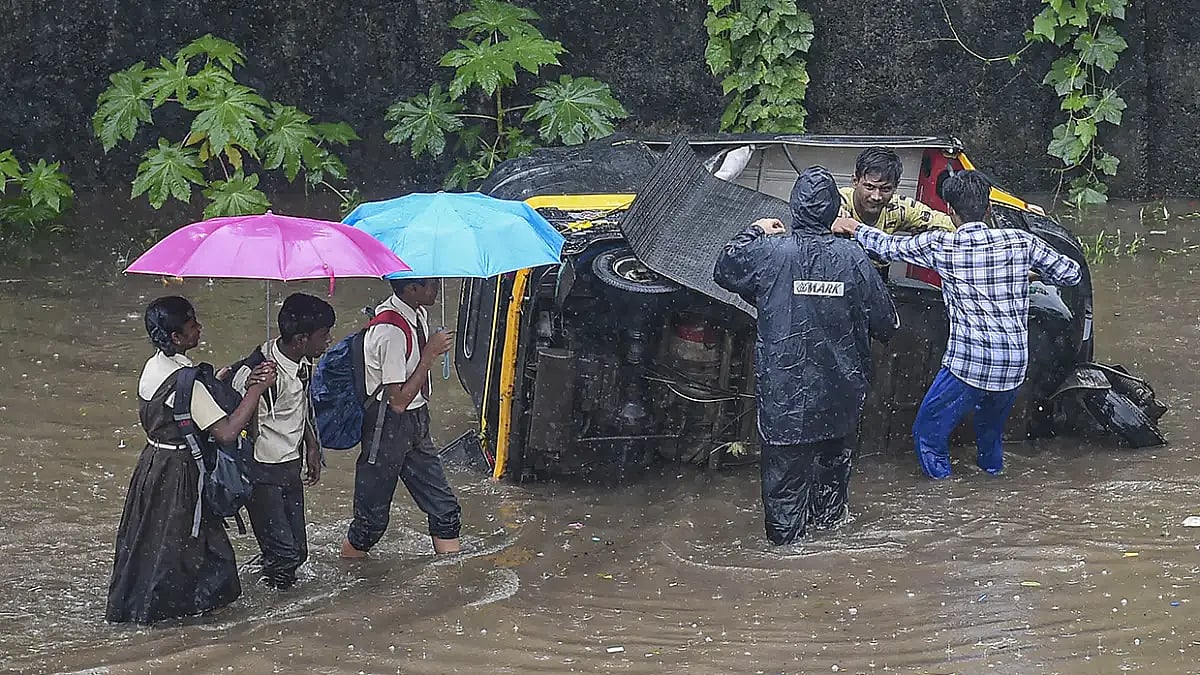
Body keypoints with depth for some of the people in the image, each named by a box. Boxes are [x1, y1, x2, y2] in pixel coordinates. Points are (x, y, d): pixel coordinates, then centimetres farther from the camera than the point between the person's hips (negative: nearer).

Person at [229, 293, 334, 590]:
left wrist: (312, 448, 23)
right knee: (284, 554, -11)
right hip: (262, 473, -8)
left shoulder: (303, 362, 0)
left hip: (291, 467, 8)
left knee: (298, 551, 8)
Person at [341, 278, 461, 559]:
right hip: (389, 427, -9)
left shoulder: (418, 314, 1)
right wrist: (430, 353, -23)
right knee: (372, 519, 4)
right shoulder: (391, 331, -27)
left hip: (415, 423, 9)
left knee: (445, 509, 9)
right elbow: (398, 400, -24)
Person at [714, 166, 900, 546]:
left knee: (785, 462, 7)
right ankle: (829, 521, 36)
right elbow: (884, 321, -2)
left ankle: (786, 535, 10)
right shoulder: (851, 257, -9)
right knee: (833, 457, 22)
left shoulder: (770, 251, -14)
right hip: (838, 386, 3)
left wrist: (754, 232, 17)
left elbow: (724, 271, 4)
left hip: (783, 386, -3)